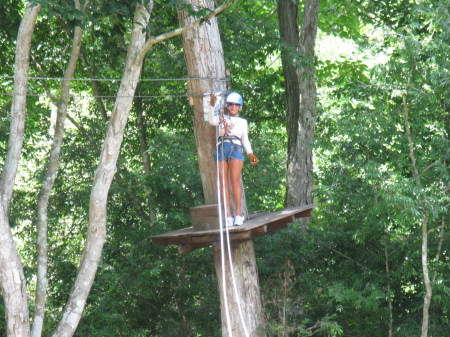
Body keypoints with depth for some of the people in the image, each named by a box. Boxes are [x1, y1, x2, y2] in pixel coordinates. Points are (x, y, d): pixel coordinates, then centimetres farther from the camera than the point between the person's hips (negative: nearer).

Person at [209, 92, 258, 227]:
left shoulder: (242, 122, 23)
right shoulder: (221, 118, 22)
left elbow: (245, 140, 21)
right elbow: (212, 121, 1)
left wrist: (250, 154, 7)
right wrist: (212, 105, -11)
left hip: (235, 149, -1)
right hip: (221, 149, 1)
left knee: (235, 181, -13)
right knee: (223, 183, -6)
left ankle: (238, 213, -11)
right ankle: (228, 215, -9)